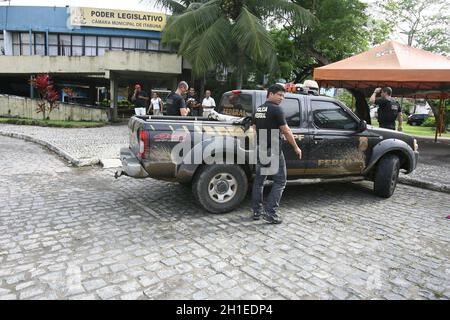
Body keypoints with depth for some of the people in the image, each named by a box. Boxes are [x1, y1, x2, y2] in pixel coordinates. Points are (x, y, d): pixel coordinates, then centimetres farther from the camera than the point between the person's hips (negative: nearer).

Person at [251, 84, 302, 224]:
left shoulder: (258, 110, 12)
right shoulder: (276, 109, -12)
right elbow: (286, 131, -12)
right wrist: (296, 148, -2)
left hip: (260, 149, 8)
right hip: (273, 150, -8)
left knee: (259, 180, 13)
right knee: (280, 181, 0)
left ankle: (256, 211, 18)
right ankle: (270, 212, -4)